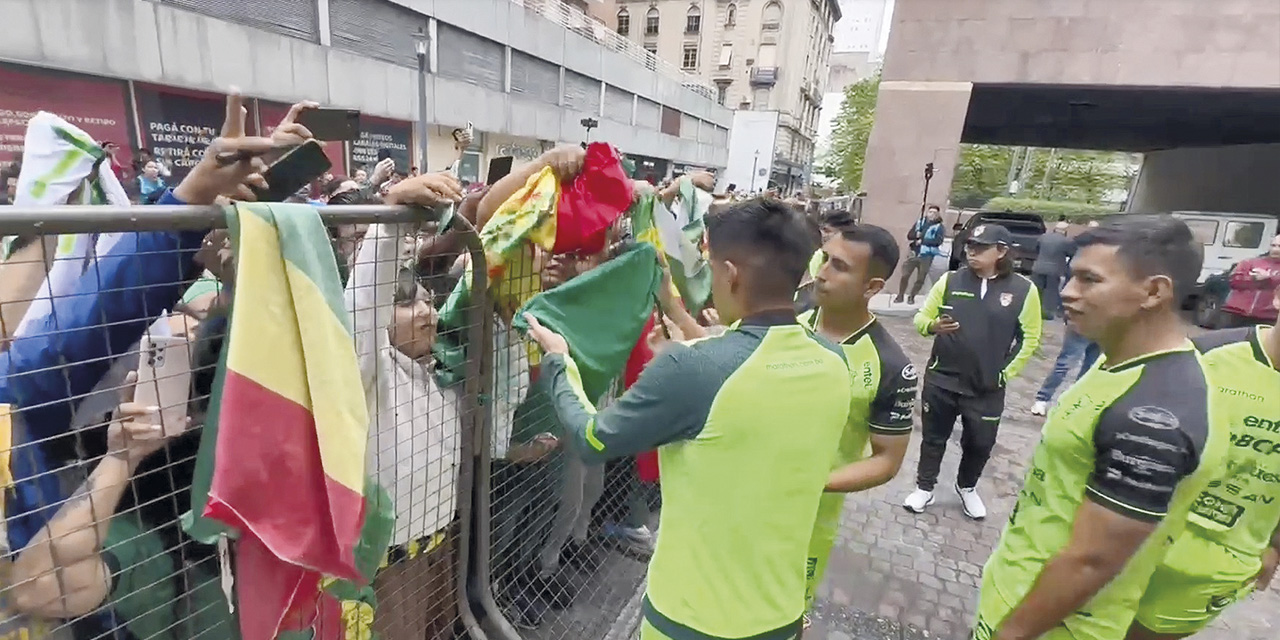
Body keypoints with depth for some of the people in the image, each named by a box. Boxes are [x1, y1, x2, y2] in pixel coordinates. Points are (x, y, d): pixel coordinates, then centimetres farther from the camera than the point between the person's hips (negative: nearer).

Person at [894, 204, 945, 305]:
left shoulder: (939, 227, 0)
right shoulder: (919, 222, 9)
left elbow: (938, 241, -13)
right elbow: (909, 235, 5)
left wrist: (922, 240, -16)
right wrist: (917, 235, -16)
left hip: (927, 256, -2)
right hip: (914, 254, 2)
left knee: (920, 279, 3)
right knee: (904, 275, -3)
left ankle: (912, 297, 18)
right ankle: (900, 295, 10)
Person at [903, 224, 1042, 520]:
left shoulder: (1023, 289, -6)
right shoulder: (950, 281, -5)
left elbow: (1030, 338, 2)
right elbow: (921, 317, 0)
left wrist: (1006, 372, 0)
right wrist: (933, 326, -22)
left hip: (987, 388, 0)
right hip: (941, 379, 0)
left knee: (980, 443, 15)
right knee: (933, 437, 13)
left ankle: (967, 488, 42)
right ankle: (924, 488, 31)